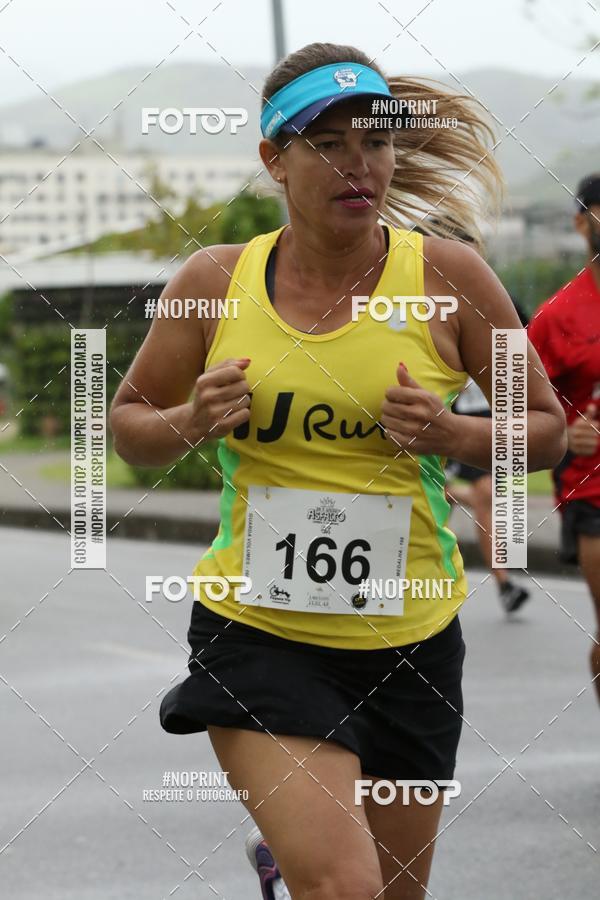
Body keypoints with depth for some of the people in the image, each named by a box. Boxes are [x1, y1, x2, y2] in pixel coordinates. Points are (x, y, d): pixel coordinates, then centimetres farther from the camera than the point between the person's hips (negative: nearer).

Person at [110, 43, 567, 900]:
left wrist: (448, 434, -14)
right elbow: (128, 423, 11)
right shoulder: (215, 281, -2)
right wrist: (193, 422, -10)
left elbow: (547, 430, 4)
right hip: (254, 633, -2)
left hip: (408, 638, 2)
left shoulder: (446, 275, -4)